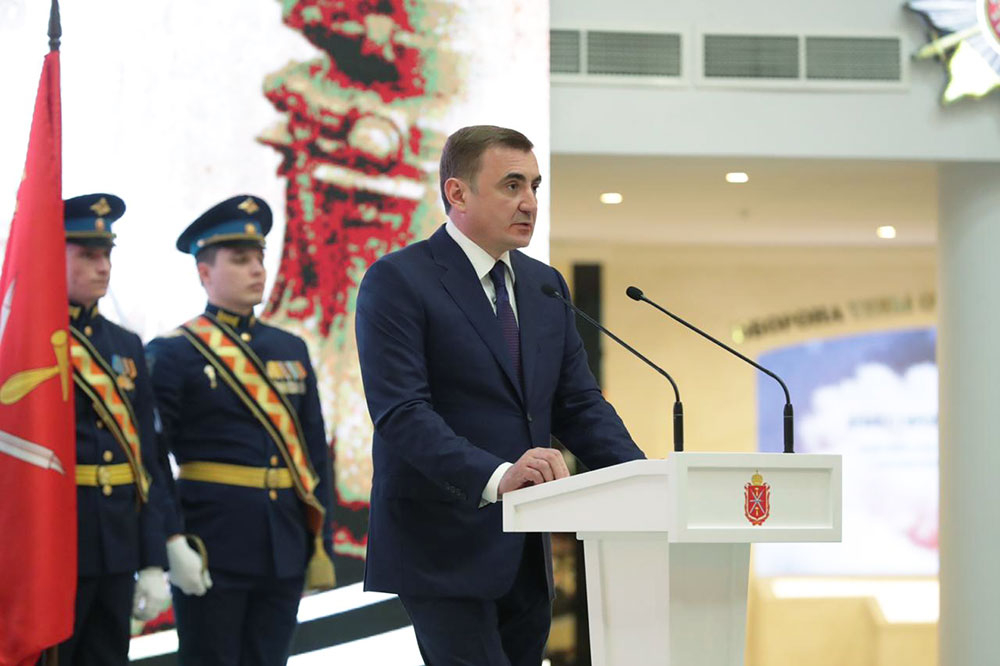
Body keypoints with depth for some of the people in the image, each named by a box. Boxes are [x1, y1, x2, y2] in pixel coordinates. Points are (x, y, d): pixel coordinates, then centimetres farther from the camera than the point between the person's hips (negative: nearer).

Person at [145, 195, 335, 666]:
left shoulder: (291, 350, 13)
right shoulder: (173, 353, -3)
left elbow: (315, 455, 14)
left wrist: (321, 543, 10)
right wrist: (173, 543, -16)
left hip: (285, 550, 5)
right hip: (213, 546, -5)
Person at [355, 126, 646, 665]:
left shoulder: (545, 285, 15)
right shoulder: (397, 281, -7)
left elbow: (578, 405, 14)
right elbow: (402, 413, -18)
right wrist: (496, 477, -32)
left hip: (526, 556, 7)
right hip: (445, 553, -7)